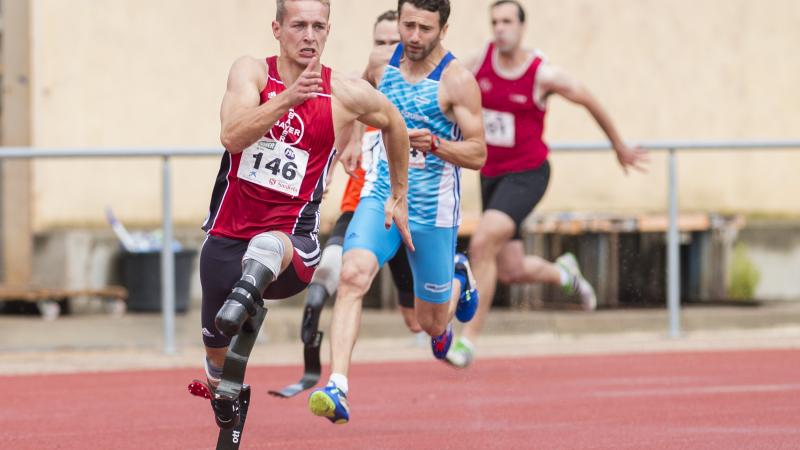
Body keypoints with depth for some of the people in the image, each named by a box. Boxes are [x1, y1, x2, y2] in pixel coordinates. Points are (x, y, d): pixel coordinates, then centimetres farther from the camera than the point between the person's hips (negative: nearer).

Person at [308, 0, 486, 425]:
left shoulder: (458, 80, -14)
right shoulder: (382, 60, 0)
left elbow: (478, 154, -14)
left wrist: (435, 145, -30)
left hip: (433, 211, -3)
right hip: (381, 195, 3)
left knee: (431, 323, 12)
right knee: (352, 275, -26)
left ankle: (458, 280, 50)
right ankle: (337, 389, -33)